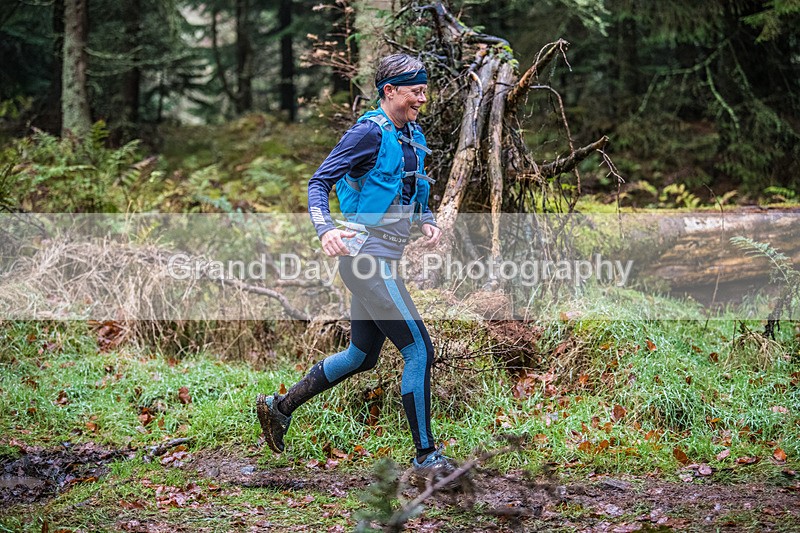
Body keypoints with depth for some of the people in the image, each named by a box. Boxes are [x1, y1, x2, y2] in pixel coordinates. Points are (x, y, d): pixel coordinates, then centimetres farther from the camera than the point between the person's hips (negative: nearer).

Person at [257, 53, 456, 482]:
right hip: (366, 255, -10)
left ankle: (279, 407, 29)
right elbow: (319, 181, -14)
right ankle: (426, 456, -2)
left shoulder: (413, 135, 13)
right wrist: (325, 229, -30)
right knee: (419, 350, -9)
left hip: (381, 259, 10)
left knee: (361, 357, 17)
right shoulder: (370, 132, -13)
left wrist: (426, 221, 4)